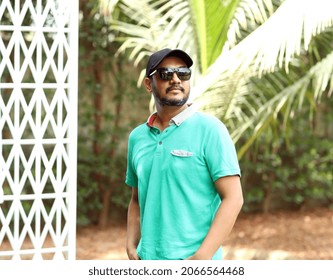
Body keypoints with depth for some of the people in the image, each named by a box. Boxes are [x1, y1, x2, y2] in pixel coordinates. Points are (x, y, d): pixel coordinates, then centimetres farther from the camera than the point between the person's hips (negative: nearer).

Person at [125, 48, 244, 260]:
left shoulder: (209, 129, -5)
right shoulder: (137, 137, 10)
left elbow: (233, 198, -10)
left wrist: (201, 257, -17)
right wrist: (131, 246, 4)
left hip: (193, 264, -5)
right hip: (148, 261, 5)